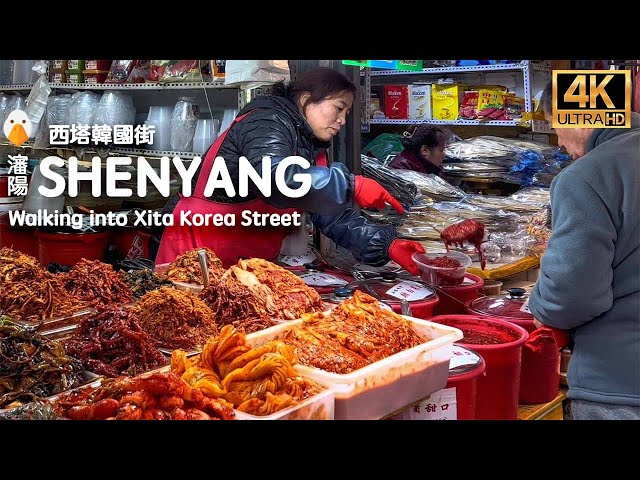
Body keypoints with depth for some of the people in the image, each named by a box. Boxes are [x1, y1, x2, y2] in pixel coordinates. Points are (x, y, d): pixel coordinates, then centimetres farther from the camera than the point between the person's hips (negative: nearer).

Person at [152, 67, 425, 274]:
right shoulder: (267, 122, -15)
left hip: (249, 264, 8)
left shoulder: (314, 148, 10)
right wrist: (350, 185, -36)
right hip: (196, 257, -8)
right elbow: (272, 177, -37)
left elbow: (335, 218, 3)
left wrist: (386, 246, -11)